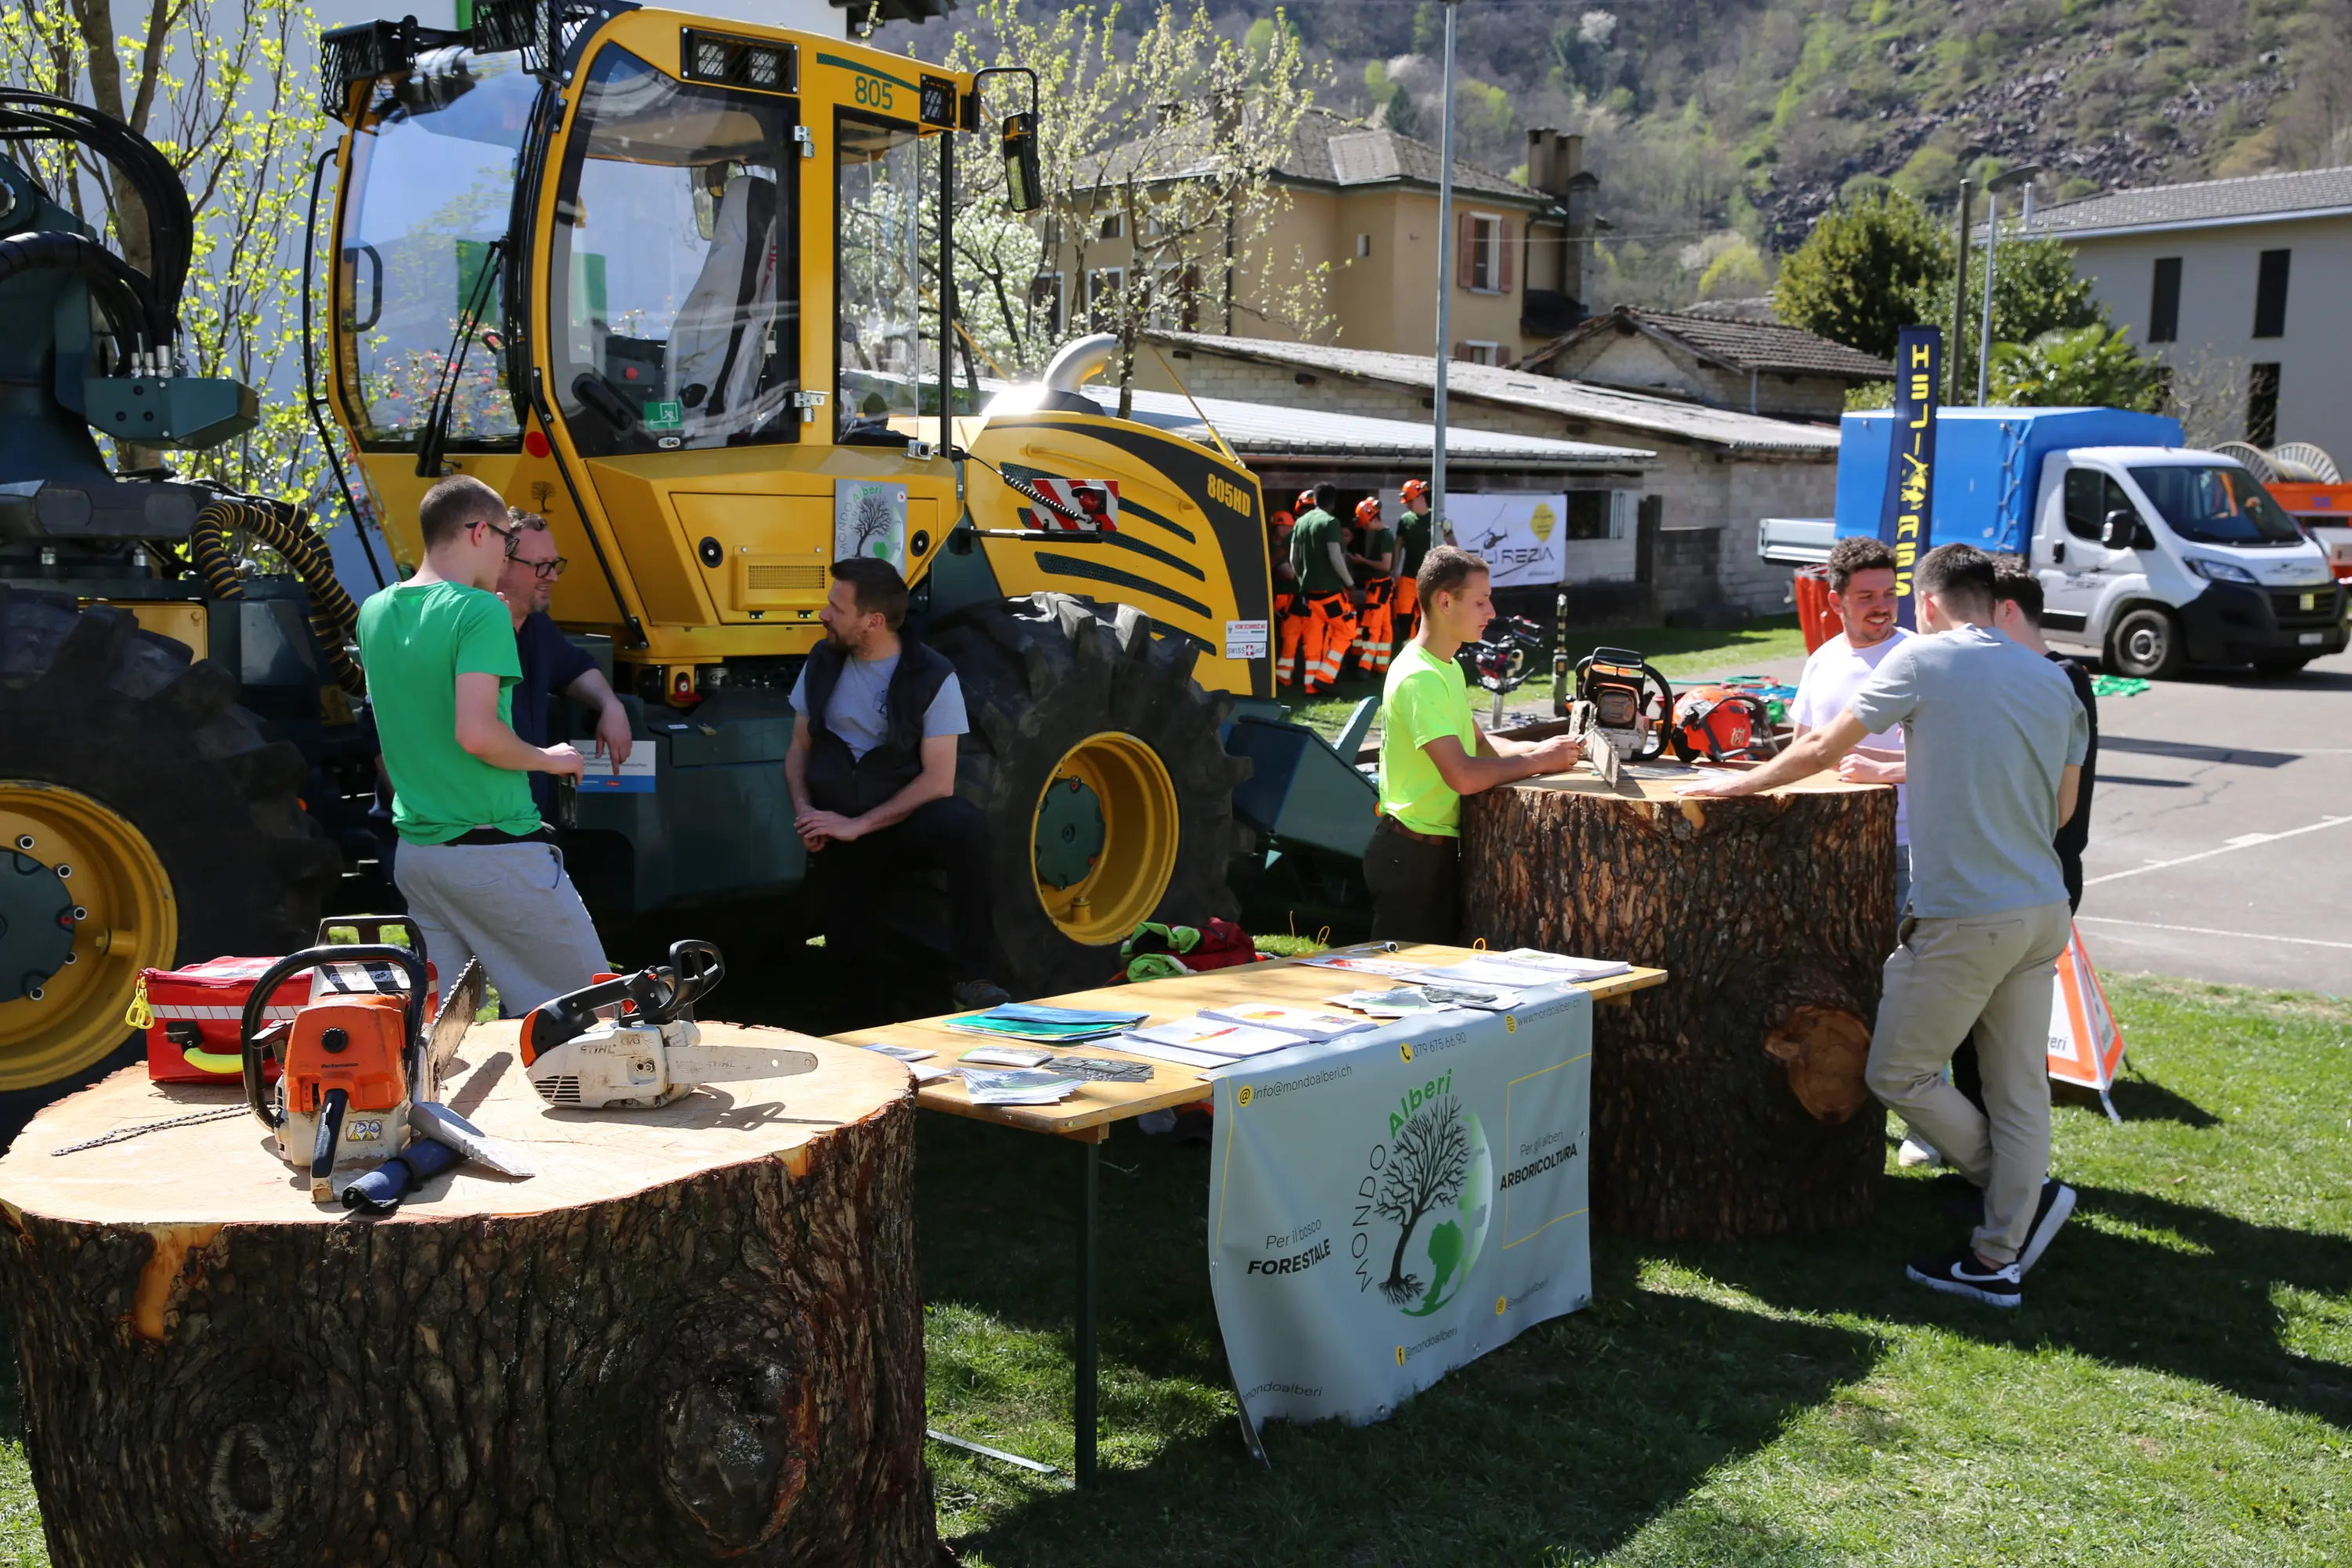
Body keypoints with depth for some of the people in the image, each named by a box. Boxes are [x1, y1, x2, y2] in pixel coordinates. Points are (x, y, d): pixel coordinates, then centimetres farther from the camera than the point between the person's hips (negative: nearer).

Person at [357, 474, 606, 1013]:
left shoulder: (375, 612, 10)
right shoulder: (480, 610, -14)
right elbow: (476, 733, -25)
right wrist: (547, 759, -7)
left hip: (415, 852, 8)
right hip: (495, 854, -8)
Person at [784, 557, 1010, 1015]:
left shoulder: (933, 677, -11)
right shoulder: (823, 662, 4)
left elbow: (938, 780, -15)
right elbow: (799, 748, 13)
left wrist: (858, 826, -19)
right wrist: (803, 809, -7)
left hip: (905, 821, -3)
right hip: (836, 831, 3)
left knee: (964, 824, -38)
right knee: (858, 979, -10)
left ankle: (968, 978, -29)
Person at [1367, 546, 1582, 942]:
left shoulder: (1448, 667, 10)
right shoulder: (1419, 678, -22)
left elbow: (1478, 744, 16)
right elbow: (1463, 775, -29)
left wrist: (1535, 749, -1)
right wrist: (1540, 762, -18)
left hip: (1440, 848, 10)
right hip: (1412, 854, -10)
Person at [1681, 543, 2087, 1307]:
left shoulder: (1925, 660, -7)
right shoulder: (2054, 681, 10)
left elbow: (1820, 750, -4)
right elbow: (2061, 808, 17)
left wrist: (1741, 783, 11)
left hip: (1965, 916, -7)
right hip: (2043, 909, 8)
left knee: (1897, 1072, 7)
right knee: (2019, 1085, 11)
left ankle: (2028, 1192, 16)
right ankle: (2000, 1258, 16)